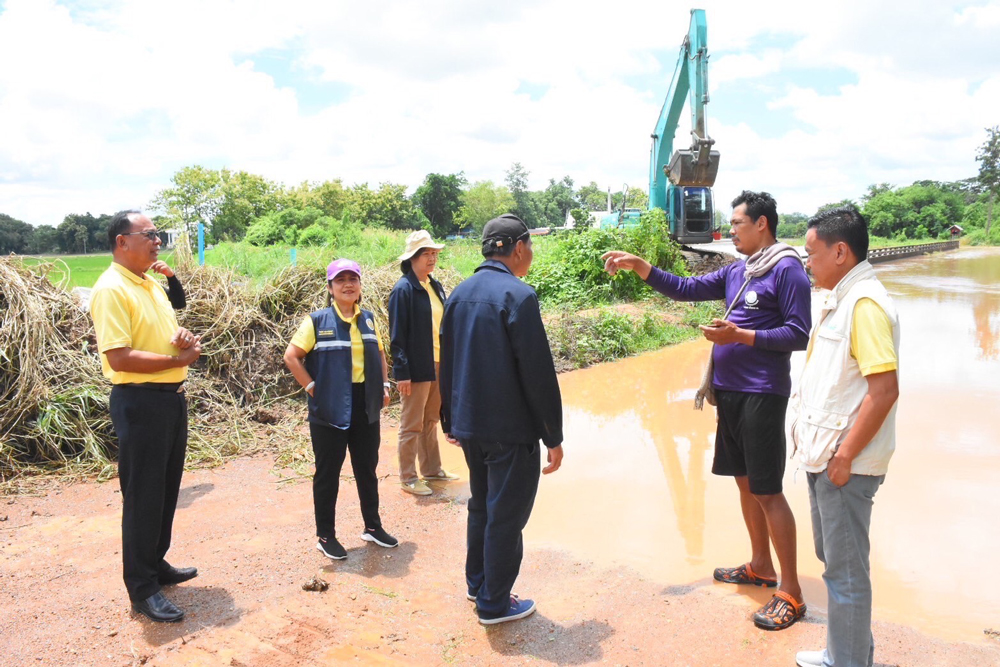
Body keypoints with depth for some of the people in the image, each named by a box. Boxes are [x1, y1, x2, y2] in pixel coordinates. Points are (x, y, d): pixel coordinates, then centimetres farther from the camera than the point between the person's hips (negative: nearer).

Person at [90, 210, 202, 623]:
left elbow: (171, 331, 21)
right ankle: (142, 589, 13)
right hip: (139, 402, -9)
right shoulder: (111, 290, -16)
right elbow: (120, 358, -24)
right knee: (143, 496, 1)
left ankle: (156, 564, 34)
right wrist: (178, 359, -15)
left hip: (172, 397, 9)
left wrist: (185, 337, -3)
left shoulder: (152, 284, 12)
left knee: (167, 490, 18)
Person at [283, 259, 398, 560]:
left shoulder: (368, 319, 9)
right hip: (330, 409, -5)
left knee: (367, 469, 15)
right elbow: (292, 356, -7)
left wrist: (384, 385, 9)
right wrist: (311, 386, -12)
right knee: (328, 474, 6)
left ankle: (373, 526, 30)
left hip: (366, 408, 5)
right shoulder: (317, 320, -6)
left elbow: (379, 354, 19)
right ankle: (325, 536, 18)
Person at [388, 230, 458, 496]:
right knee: (412, 425, 4)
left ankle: (432, 468, 32)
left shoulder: (435, 287, 10)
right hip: (417, 368, -7)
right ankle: (407, 478, 16)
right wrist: (402, 372, -17)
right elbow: (397, 335, -14)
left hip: (438, 365, 7)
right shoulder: (404, 289, -13)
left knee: (431, 421, 19)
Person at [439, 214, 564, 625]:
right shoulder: (517, 295, -17)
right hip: (510, 427, -8)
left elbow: (447, 363, 13)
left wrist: (450, 420, 21)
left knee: (481, 504, 23)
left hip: (469, 423, 8)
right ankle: (494, 603, 20)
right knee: (507, 514, 7)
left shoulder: (459, 293, 6)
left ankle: (477, 583, 38)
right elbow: (538, 372, -19)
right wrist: (553, 436, -11)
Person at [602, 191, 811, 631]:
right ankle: (760, 566, 33)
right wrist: (640, 266, 4)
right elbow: (685, 288, 13)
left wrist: (741, 335, -20)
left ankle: (790, 593, 8)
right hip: (729, 391, 8)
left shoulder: (787, 271, -10)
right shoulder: (735, 272, 13)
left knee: (767, 490, -4)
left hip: (761, 395, -8)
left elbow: (799, 334, -14)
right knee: (744, 481, 16)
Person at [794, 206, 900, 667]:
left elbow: (884, 389, -24)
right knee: (834, 558, 21)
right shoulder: (838, 298, 11)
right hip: (823, 452, 10)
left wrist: (844, 456, -20)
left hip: (844, 461, -10)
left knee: (845, 570, 5)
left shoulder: (865, 303, -19)